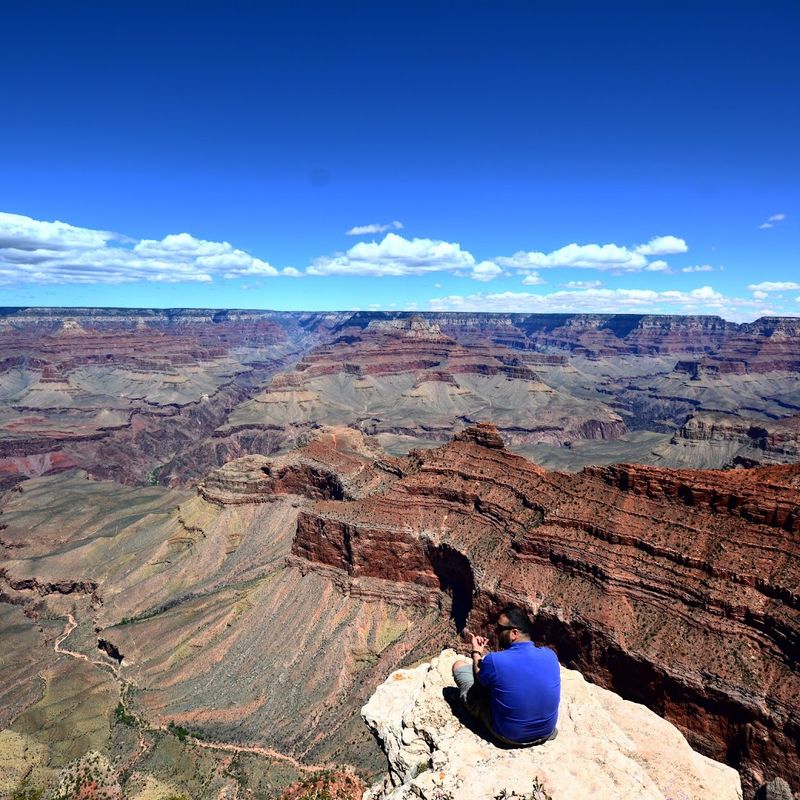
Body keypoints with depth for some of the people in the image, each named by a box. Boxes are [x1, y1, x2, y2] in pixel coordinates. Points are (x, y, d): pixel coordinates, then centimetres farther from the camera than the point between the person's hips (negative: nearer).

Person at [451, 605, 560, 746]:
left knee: (459, 665, 6)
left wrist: (476, 652, 14)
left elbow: (479, 676, -4)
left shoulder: (493, 661, -29)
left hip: (508, 736, -4)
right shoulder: (550, 655, -15)